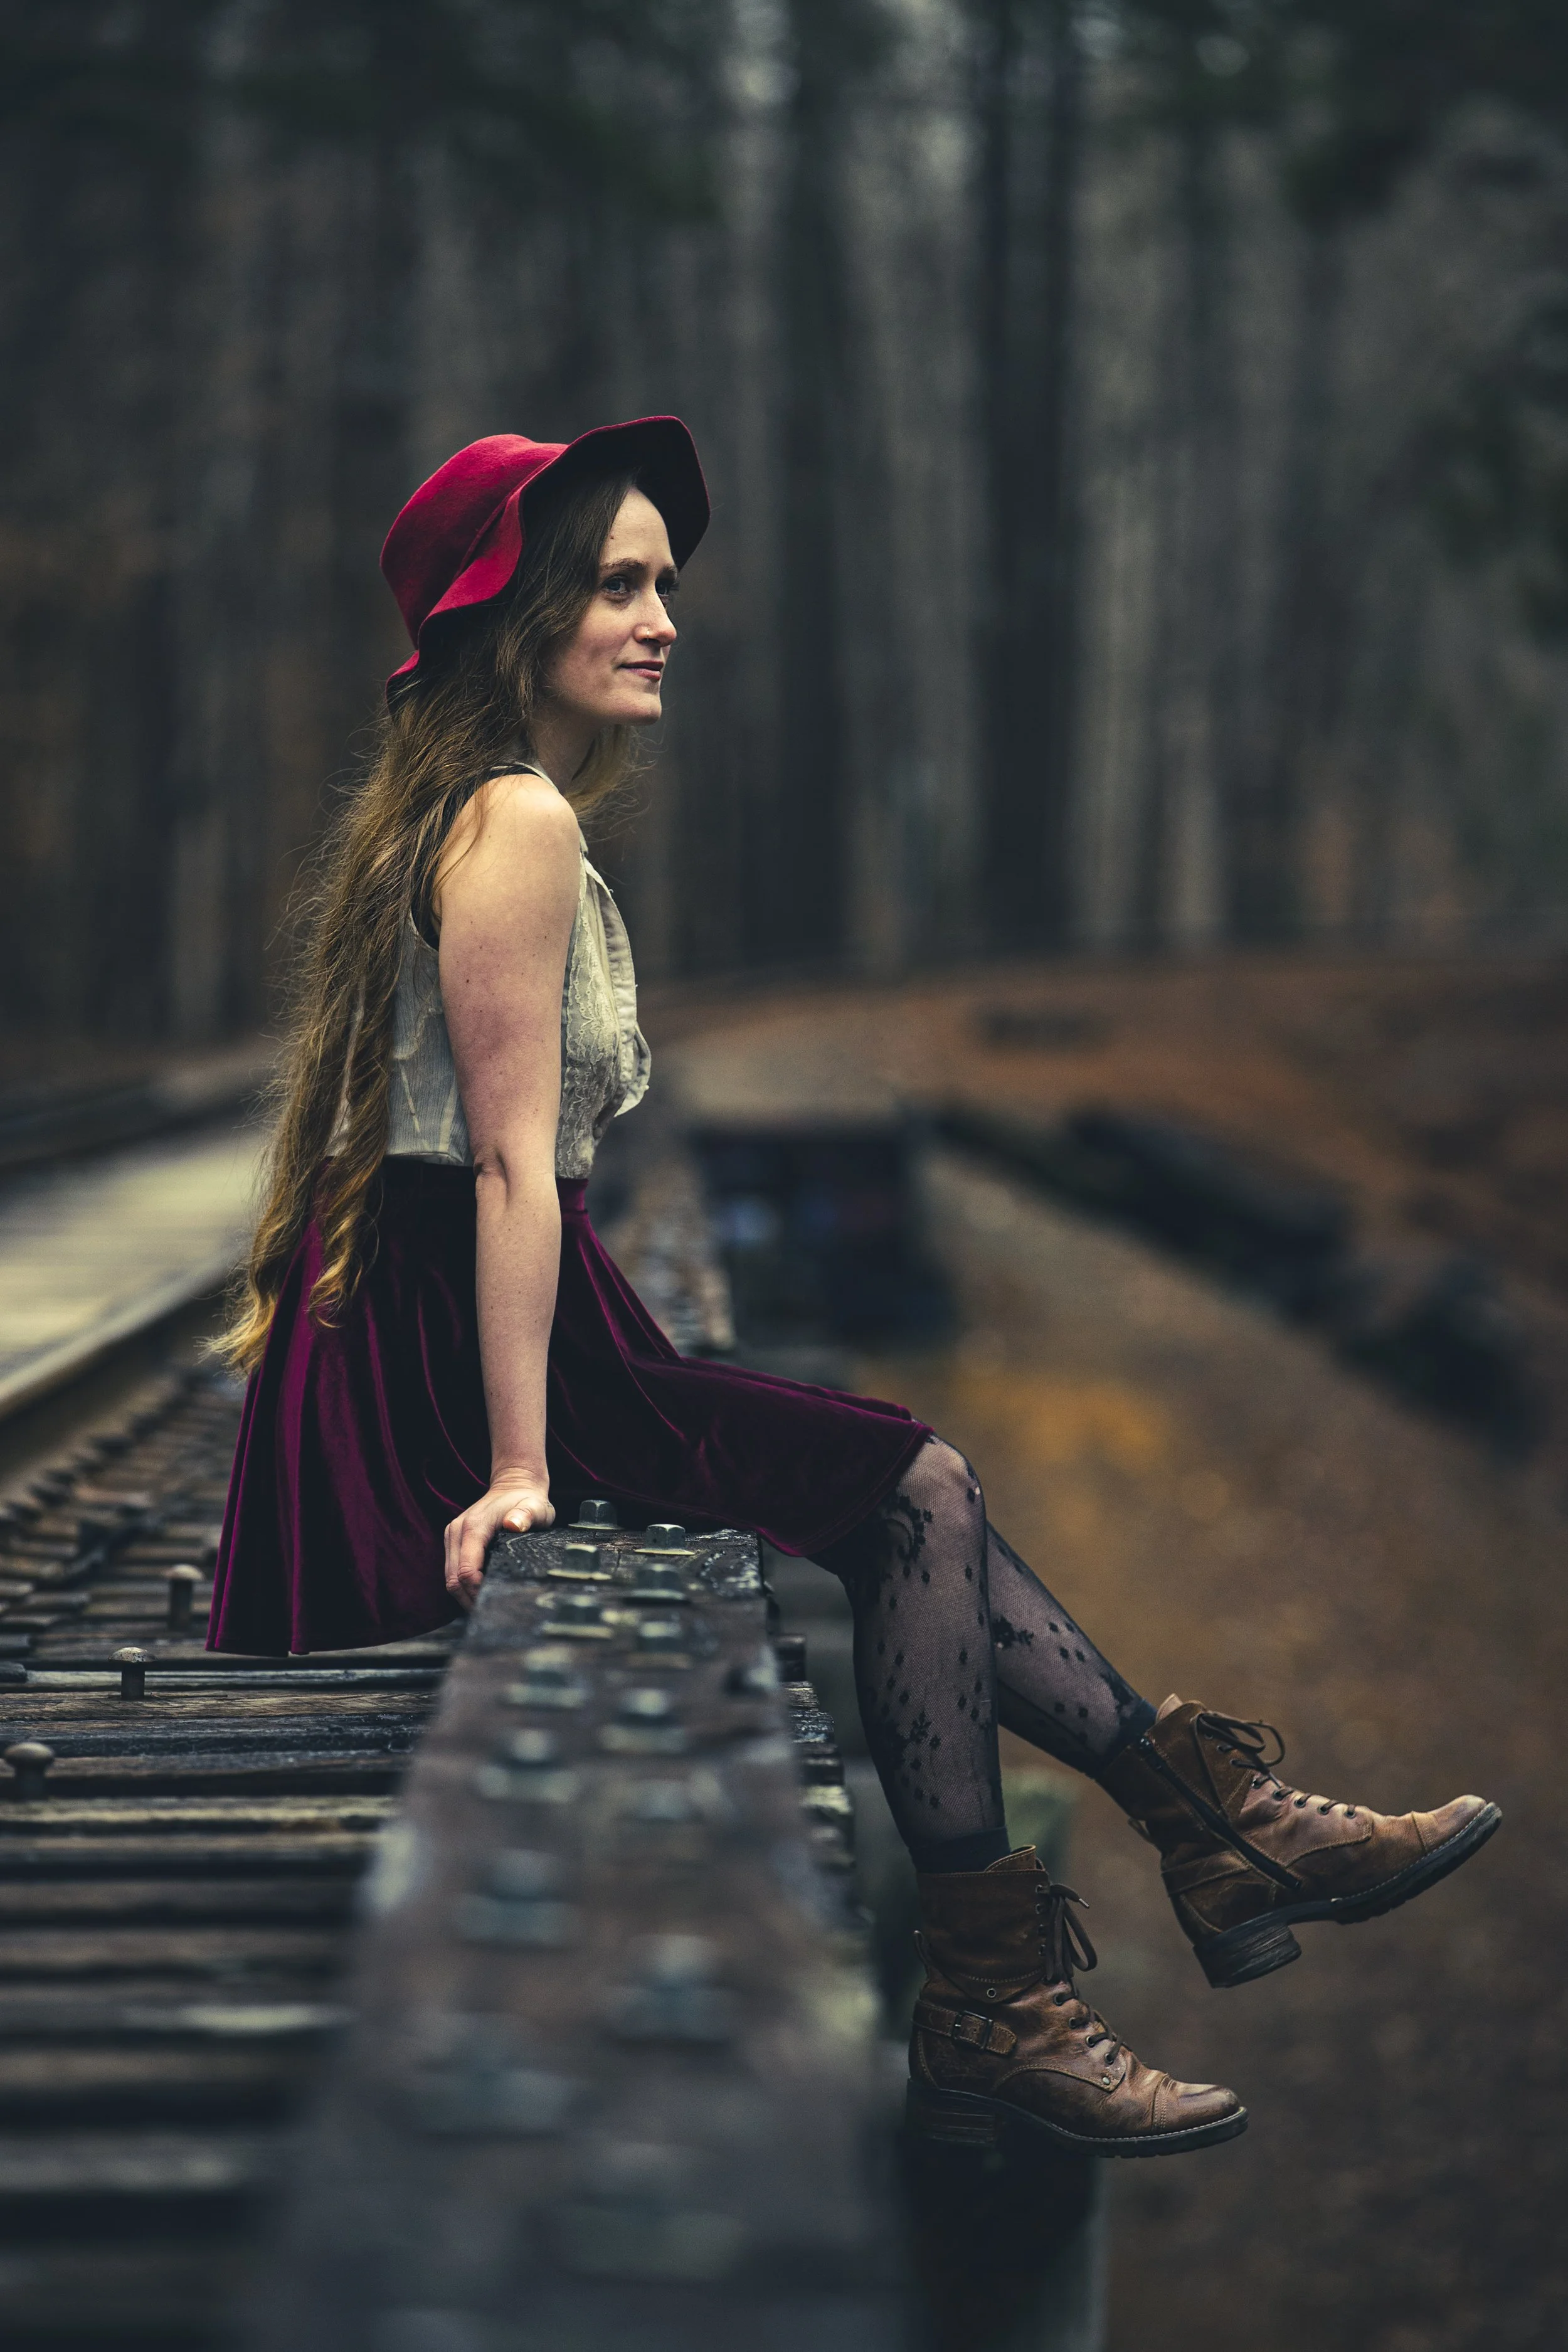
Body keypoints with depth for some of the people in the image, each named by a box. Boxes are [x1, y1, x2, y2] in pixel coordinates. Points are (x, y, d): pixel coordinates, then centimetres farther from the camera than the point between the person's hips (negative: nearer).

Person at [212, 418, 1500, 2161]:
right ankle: (985, 2012, -4)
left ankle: (1223, 1830, 10)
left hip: (420, 1340, 10)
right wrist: (518, 1467, -22)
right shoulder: (519, 822, -14)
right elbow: (512, 1160, -20)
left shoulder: (462, 810, 18)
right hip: (456, 1356, -10)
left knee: (911, 1500, 8)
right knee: (917, 1492, -6)